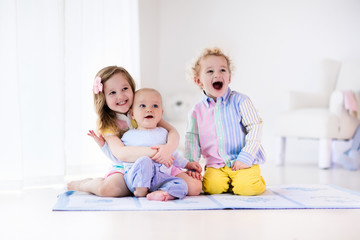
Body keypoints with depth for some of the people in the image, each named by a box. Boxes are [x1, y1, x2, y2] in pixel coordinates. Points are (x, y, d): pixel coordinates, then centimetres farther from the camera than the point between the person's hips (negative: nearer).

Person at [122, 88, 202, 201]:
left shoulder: (163, 133, 18)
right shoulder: (128, 135, 10)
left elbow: (172, 155, 28)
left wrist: (188, 164, 22)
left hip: (161, 178, 3)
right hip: (136, 177, -3)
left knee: (181, 185, -20)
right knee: (144, 161, -34)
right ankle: (140, 191, -21)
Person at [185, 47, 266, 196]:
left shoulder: (239, 101, -3)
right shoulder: (197, 111, 5)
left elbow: (255, 127, -5)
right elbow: (192, 139, 7)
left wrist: (246, 157, -12)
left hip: (243, 162, -2)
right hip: (215, 165, 2)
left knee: (247, 187, -25)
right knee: (212, 187, -22)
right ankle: (227, 183, 11)